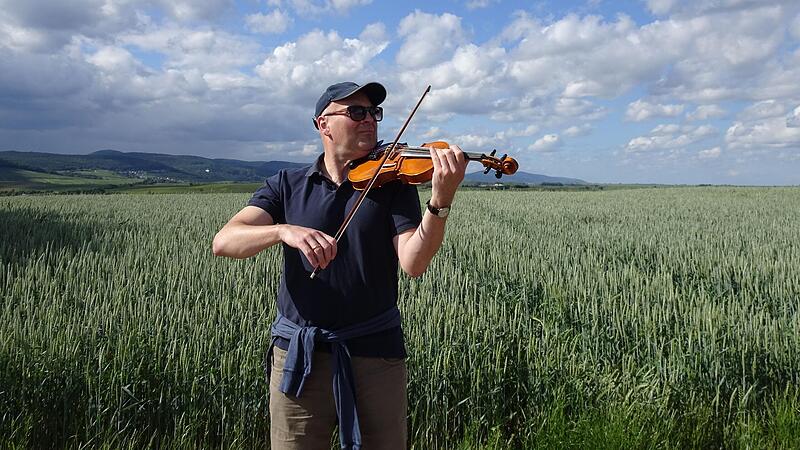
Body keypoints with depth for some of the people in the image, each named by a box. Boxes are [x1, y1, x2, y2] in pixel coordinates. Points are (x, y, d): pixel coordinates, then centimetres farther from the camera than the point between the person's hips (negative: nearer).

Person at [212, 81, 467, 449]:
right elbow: (224, 242, -10)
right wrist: (283, 230, -29)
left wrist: (441, 201, -29)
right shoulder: (287, 185, 3)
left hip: (375, 351, 0)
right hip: (298, 354, 1)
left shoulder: (393, 182, 1)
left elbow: (413, 263, -13)